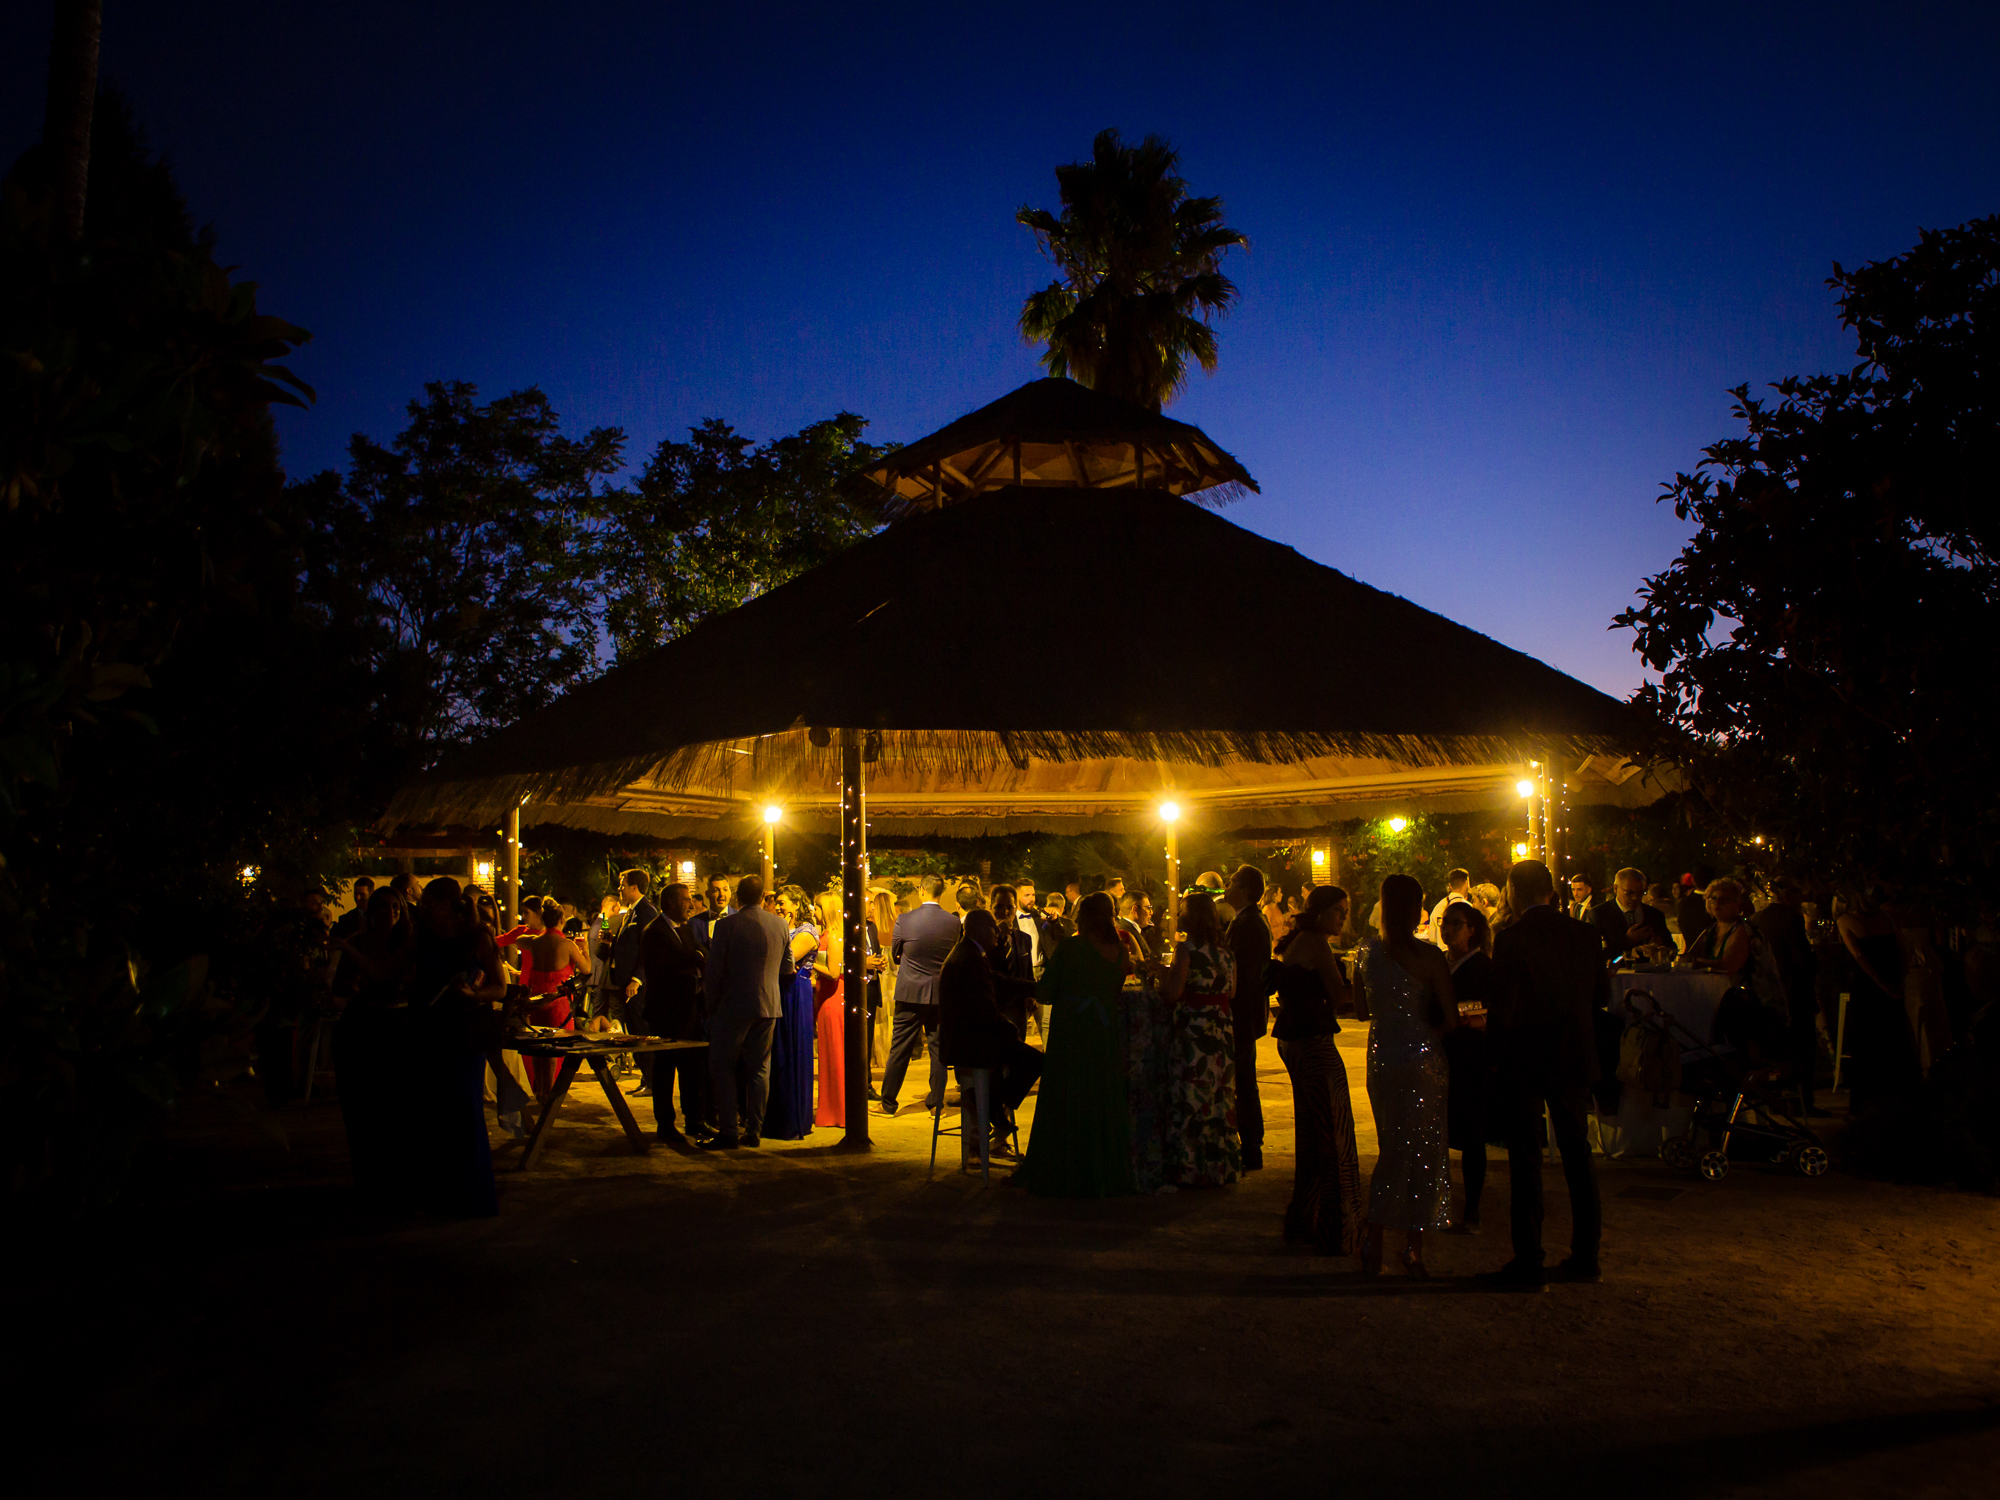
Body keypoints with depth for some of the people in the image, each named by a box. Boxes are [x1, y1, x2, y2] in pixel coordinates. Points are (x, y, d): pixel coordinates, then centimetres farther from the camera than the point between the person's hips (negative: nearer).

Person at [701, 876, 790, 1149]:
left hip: (734, 1006, -4)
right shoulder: (781, 924, 3)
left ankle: (728, 1132, 0)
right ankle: (754, 1130, 12)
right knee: (759, 1069, 11)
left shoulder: (727, 925, -10)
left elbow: (713, 971, -8)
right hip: (769, 1006, 4)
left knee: (722, 1067, 5)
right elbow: (787, 967, 13)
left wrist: (712, 1004, 4)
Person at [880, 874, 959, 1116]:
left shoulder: (905, 920, -11)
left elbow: (894, 954, 4)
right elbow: (953, 956, 7)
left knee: (899, 1049, 7)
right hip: (941, 993, 2)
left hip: (910, 992, -1)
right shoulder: (953, 922, -6)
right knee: (938, 1049, 10)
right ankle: (936, 1101, 13)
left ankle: (888, 1103, 14)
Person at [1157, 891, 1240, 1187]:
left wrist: (1162, 973, 1)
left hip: (1194, 1028, -7)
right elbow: (1231, 992, 13)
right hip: (1222, 1028, 7)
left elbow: (1173, 993, -16)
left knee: (1192, 1096, 0)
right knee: (1219, 1094, 12)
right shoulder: (1225, 949, 8)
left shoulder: (1187, 948, -12)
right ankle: (1223, 1164, 19)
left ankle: (1192, 1169, 3)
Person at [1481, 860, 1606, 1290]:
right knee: (1578, 1156, 15)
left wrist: (1496, 1055, 0)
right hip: (1575, 1060, 6)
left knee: (1525, 1161, 1)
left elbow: (1501, 1008, -16)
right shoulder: (1586, 934, 1)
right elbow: (1602, 994, 10)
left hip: (1524, 1061, -5)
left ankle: (1529, 1264, 6)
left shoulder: (1511, 938, -15)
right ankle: (1586, 1258, 23)